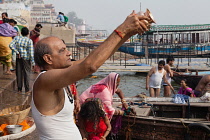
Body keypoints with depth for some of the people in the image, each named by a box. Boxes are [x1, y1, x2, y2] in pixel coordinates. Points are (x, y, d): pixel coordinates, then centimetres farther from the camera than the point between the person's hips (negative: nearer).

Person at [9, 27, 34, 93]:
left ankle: (19, 89, 13)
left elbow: (11, 45, -11)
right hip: (26, 58, -3)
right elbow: (31, 52, -13)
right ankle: (27, 89, 9)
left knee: (19, 72, 9)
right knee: (26, 72, 7)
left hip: (19, 57, 3)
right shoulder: (29, 41, -12)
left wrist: (17, 52, -5)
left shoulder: (17, 38, -2)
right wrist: (32, 62, -9)